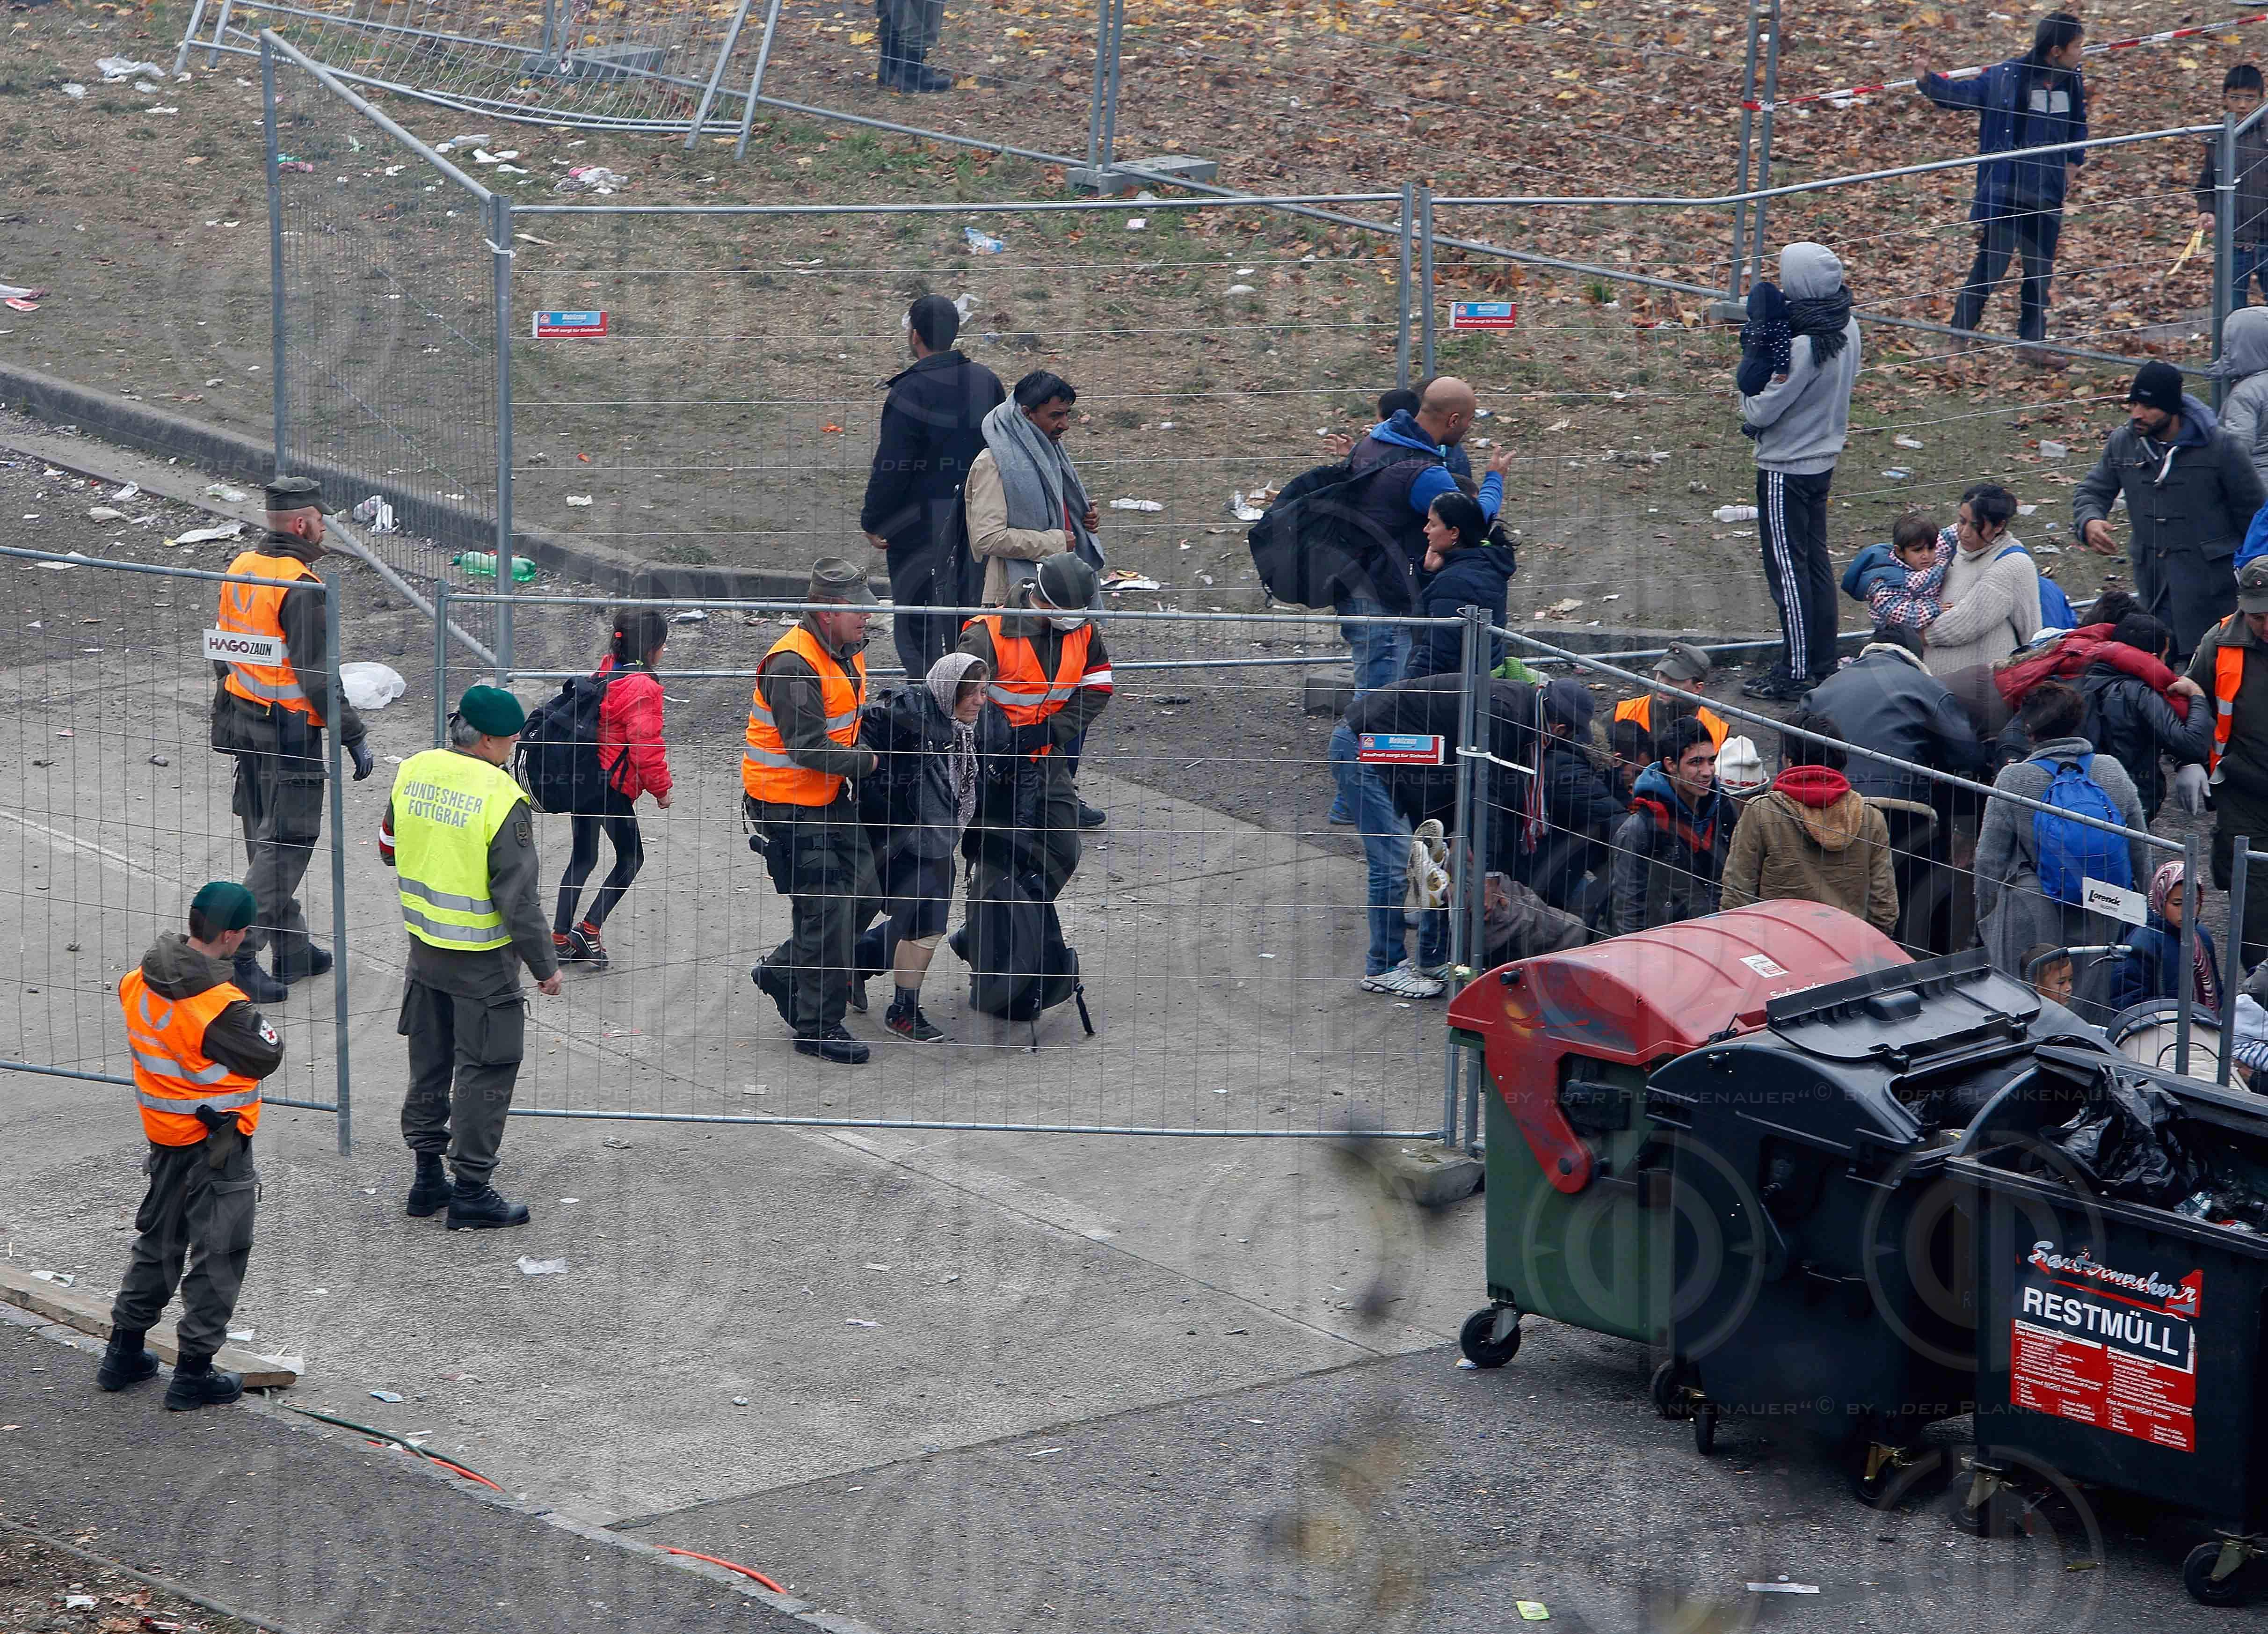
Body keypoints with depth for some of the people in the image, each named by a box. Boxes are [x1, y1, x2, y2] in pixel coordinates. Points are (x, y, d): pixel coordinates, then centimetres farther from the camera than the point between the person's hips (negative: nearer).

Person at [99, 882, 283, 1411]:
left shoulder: (139, 981, -6)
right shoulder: (221, 1005, -27)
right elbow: (266, 1056, -17)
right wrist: (253, 1016, -1)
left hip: (164, 1136, 7)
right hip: (218, 1143, -7)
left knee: (157, 1241, 23)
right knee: (218, 1256, 6)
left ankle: (123, 1352, 30)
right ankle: (194, 1374, 10)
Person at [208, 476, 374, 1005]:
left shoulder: (240, 570, 6)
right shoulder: (301, 589, -20)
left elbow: (224, 656, 15)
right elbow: (318, 675, -21)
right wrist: (354, 738, -14)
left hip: (242, 719, 9)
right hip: (289, 730, -9)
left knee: (267, 838, 16)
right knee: (286, 842, -2)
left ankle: (291, 949, 27)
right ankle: (239, 953, -6)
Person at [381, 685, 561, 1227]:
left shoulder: (413, 771, -4)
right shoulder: (502, 799, -22)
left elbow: (389, 850, 11)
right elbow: (518, 897, -19)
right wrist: (545, 965, -8)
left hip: (423, 947, 7)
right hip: (482, 959, -7)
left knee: (429, 1061, 19)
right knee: (485, 1070, 4)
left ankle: (428, 1177, 27)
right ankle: (472, 1190, 8)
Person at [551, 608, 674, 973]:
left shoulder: (604, 673, 9)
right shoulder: (642, 688, -18)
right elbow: (646, 744, -18)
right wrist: (661, 788, -4)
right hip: (613, 786, -9)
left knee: (583, 858, 16)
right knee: (631, 858, 7)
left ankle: (560, 939, 18)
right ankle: (589, 931, 3)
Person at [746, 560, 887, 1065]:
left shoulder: (847, 649, 6)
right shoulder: (793, 665, -25)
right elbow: (809, 747, -27)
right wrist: (868, 761, -15)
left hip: (829, 795, 9)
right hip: (786, 801, -9)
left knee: (863, 893, 10)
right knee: (827, 907, -7)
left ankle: (781, 972, 28)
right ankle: (818, 1027, 5)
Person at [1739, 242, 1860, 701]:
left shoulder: (1803, 344, -28)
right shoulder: (1847, 327, -2)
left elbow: (1759, 412, -22)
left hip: (1786, 469, -9)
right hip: (1824, 458, 9)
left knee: (1788, 568, 0)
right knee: (1816, 561, 17)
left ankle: (1795, 674, 5)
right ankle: (1823, 663, 26)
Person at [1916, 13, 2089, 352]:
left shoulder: (2072, 81, 5)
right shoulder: (2008, 77, -12)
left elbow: (2079, 125, 21)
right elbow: (1963, 93, -11)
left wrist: (2073, 162, 10)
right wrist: (1928, 82, -27)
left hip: (2047, 196, 5)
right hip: (2005, 193, -5)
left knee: (2040, 272, 12)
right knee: (1990, 265, -5)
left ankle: (2032, 343, 22)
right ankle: (1960, 335, 7)